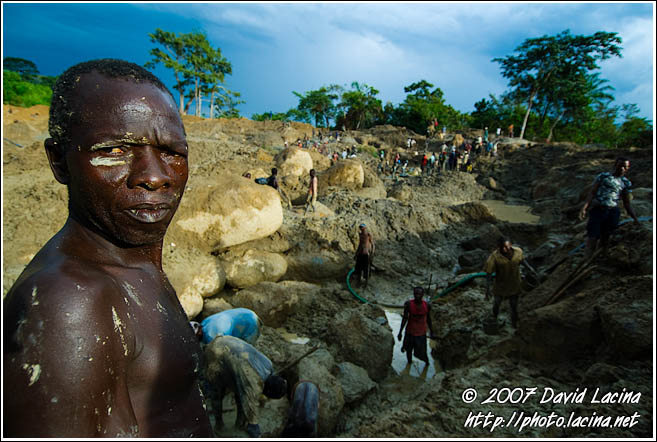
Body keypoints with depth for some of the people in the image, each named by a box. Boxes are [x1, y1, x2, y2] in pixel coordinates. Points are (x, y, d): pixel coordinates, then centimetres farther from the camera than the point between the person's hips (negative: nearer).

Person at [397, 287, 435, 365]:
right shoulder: (408, 304, -18)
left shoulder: (427, 305, -15)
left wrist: (431, 332, 7)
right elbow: (405, 318, -11)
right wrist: (400, 332, -10)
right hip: (410, 332, 1)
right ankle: (409, 362, 46)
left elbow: (428, 319, -1)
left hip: (421, 333, 0)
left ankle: (427, 362, 37)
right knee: (408, 350, 16)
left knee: (421, 353, 4)